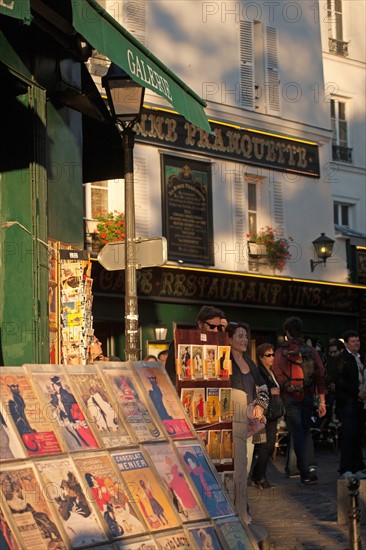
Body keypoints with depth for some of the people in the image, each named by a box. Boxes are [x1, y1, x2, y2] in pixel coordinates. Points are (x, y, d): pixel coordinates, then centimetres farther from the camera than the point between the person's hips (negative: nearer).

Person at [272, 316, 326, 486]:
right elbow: (320, 375, -2)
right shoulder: (311, 351, 1)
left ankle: (305, 473, -1)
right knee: (306, 431, 16)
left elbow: (278, 377, -9)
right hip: (308, 397, 2)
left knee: (298, 433, 2)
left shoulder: (280, 353, -4)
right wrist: (322, 401, 0)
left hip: (290, 398, -2)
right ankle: (310, 467, 5)